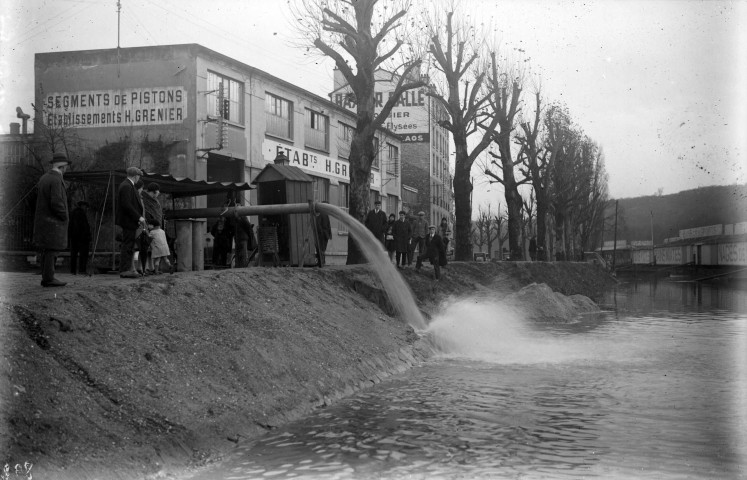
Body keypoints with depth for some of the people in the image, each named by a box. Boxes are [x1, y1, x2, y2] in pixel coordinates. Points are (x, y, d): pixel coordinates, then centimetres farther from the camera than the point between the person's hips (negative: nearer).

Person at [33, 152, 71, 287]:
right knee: (51, 250, -6)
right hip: (53, 222, -9)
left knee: (46, 251, 11)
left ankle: (46, 277, 14)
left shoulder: (44, 178, 12)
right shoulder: (56, 180, -17)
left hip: (42, 219, 9)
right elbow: (56, 203, -25)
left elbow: (40, 200, 16)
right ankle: (48, 278, -4)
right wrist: (65, 216, -11)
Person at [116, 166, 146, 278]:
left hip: (131, 220, 11)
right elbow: (126, 205, -23)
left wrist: (139, 217, 12)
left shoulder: (128, 185, 17)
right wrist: (139, 217, -20)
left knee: (129, 245, 14)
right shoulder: (126, 186, -16)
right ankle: (124, 270, -6)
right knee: (127, 245, -8)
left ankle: (128, 268, 19)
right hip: (128, 221, -11)